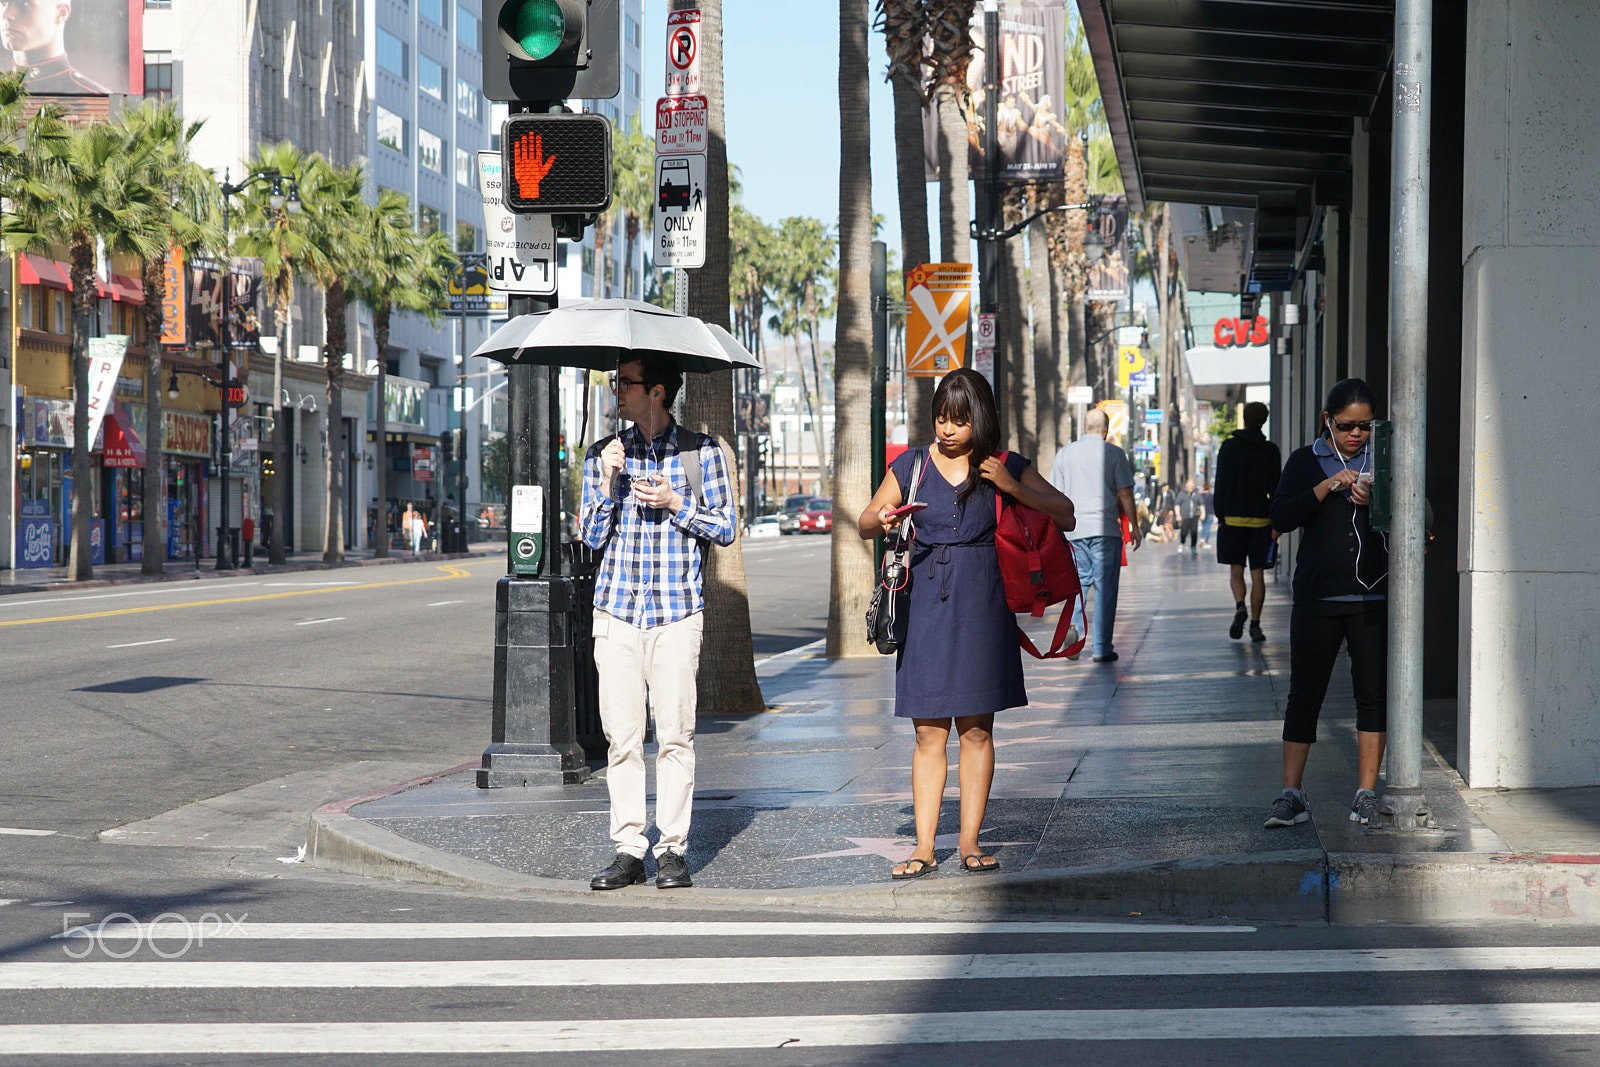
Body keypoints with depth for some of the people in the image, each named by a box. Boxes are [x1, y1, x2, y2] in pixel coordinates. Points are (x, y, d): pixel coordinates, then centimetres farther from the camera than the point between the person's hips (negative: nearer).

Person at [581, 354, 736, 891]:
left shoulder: (702, 452, 3)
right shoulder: (603, 454, 10)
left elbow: (726, 528, 4)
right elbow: (591, 536, 8)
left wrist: (674, 502, -10)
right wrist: (608, 484, -7)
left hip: (678, 612, -2)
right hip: (618, 610, 2)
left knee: (675, 733, -4)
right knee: (622, 735, -1)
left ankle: (674, 849, 2)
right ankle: (628, 849, 4)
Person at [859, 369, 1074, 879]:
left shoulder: (1006, 467, 3)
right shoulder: (912, 465, 6)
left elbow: (1065, 515, 1)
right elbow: (864, 525, 12)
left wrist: (1011, 487, -12)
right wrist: (881, 521, -11)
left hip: (980, 604, 0)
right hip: (926, 602, 0)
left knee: (976, 728, 2)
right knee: (929, 732, -1)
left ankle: (970, 841, 10)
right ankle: (924, 847, 0)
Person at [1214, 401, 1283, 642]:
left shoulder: (1229, 447, -1)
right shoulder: (1270, 451, 0)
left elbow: (1220, 486, -1)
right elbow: (1275, 489, -1)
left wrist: (1221, 516, 6)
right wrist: (1276, 524, 3)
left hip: (1233, 519, 0)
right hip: (1261, 520, 0)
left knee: (1236, 570, 8)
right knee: (1258, 574, 4)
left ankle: (1240, 606, -18)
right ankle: (1255, 624, 2)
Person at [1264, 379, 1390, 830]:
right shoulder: (1306, 461, 8)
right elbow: (1280, 516, -4)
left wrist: (1373, 502, -10)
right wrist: (1328, 486, -15)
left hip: (1373, 596, 1)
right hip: (1317, 597, -1)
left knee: (1373, 693, 1)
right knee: (1304, 694, 0)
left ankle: (1366, 793, 8)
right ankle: (1291, 795, 4)